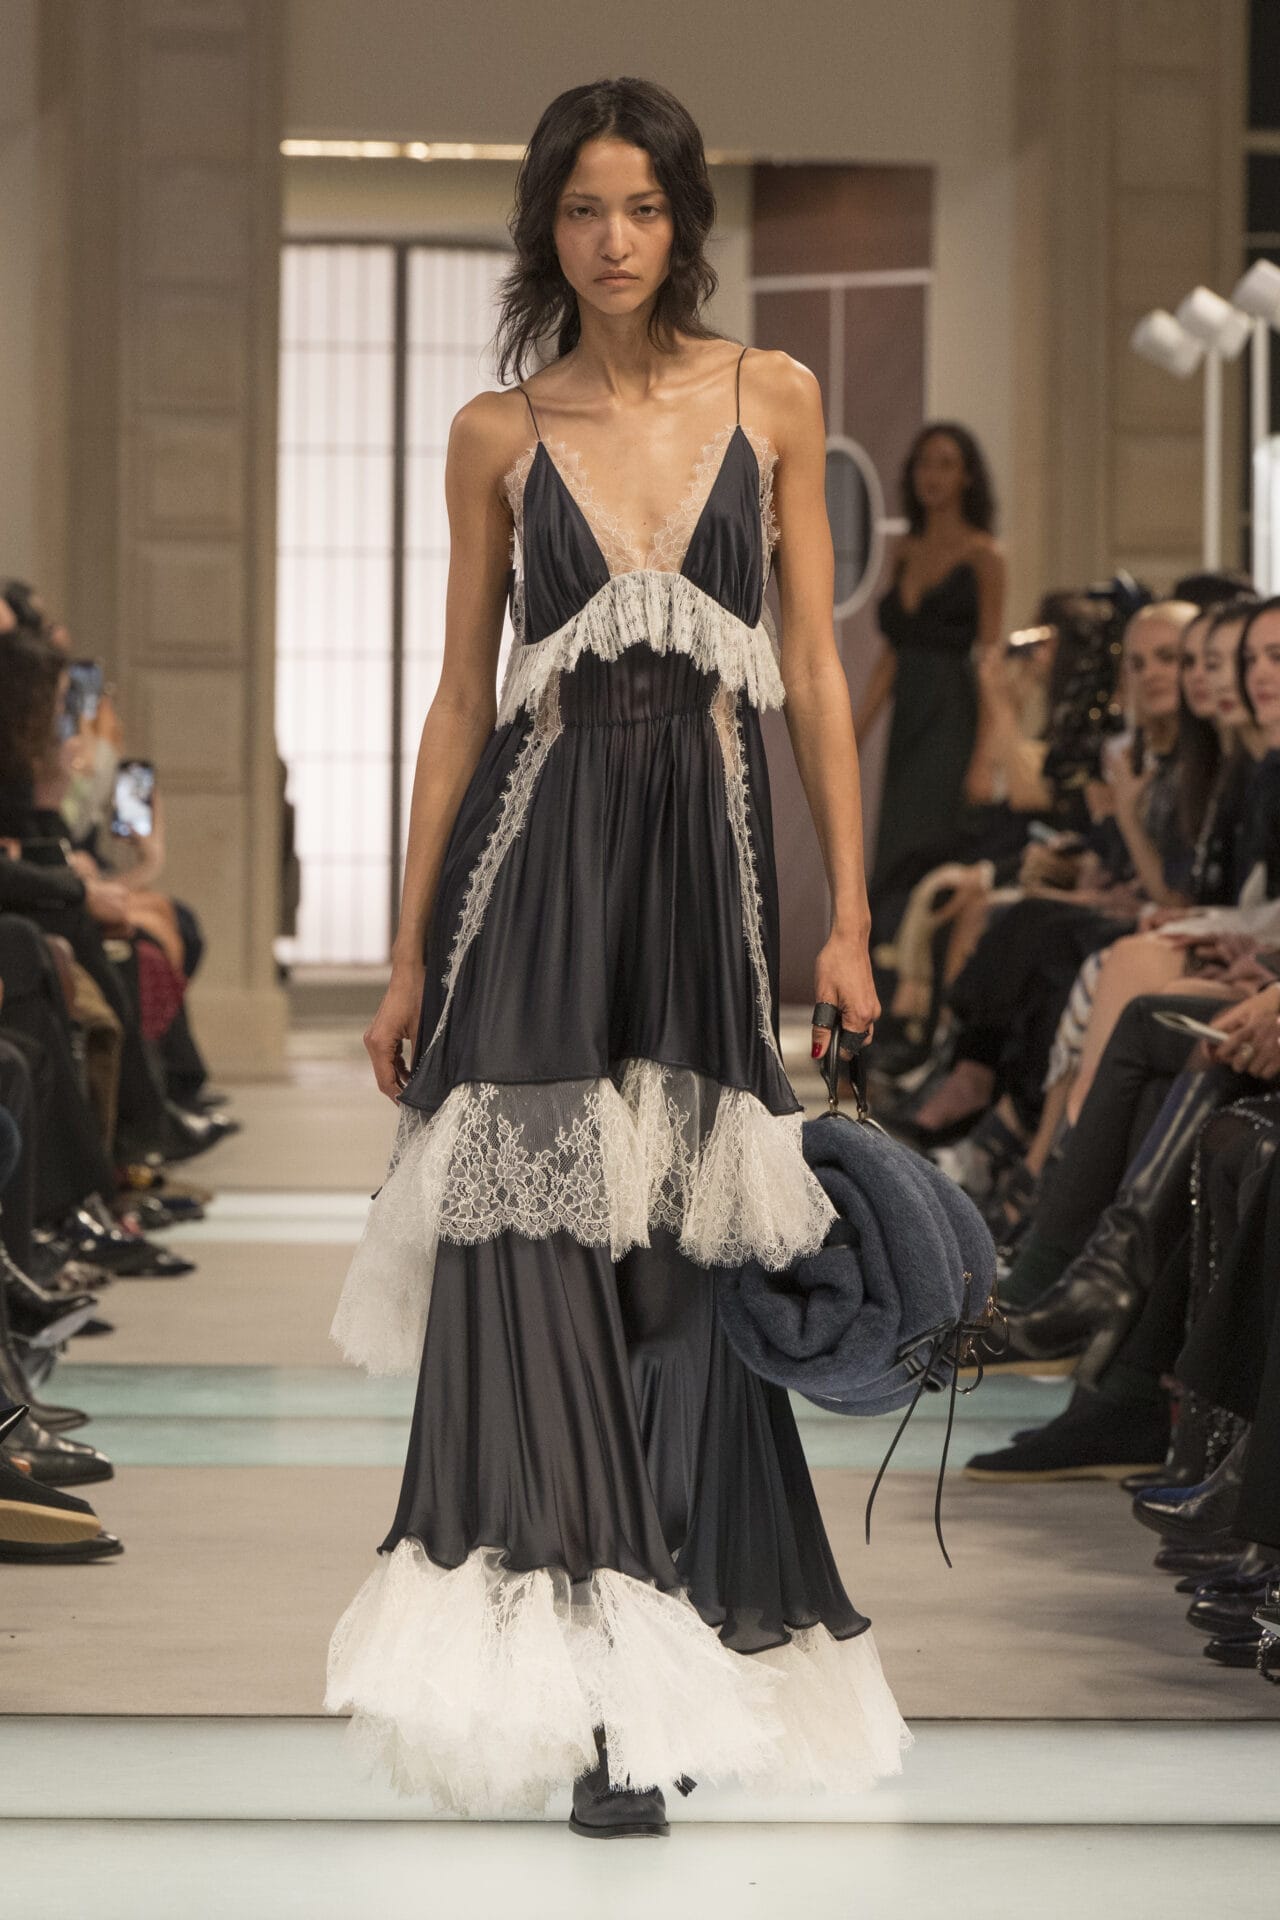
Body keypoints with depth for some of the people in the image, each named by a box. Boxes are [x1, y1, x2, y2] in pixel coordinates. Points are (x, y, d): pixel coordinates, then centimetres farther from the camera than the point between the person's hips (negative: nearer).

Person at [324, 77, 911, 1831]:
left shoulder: (772, 400, 7)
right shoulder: (497, 434, 6)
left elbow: (816, 671, 6)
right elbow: (460, 696, 8)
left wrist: (852, 917, 0)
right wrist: (409, 954, 5)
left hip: (707, 847, 1)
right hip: (537, 848, 0)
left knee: (678, 1265, 3)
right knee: (535, 1252, -10)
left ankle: (680, 1655, 13)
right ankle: (582, 1684, -7)